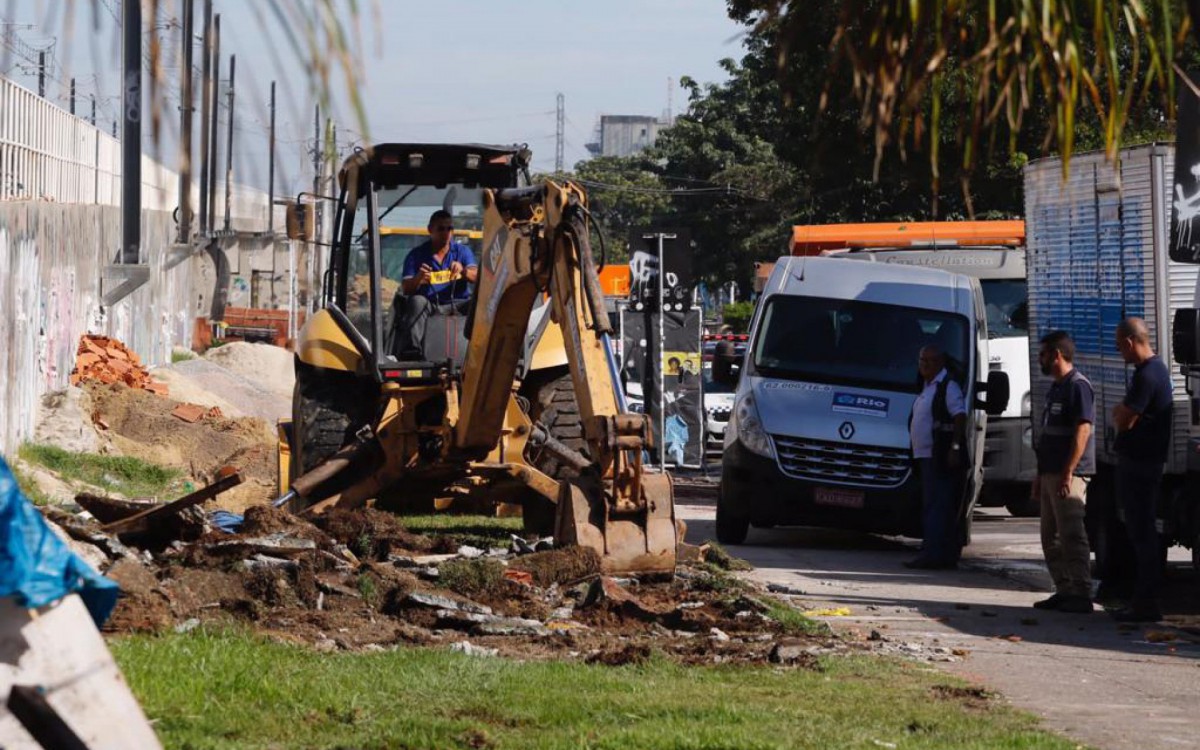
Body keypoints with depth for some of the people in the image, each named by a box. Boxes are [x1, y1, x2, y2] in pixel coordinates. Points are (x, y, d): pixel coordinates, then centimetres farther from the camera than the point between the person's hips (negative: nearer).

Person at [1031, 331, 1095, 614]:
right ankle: (1064, 591, 17)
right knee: (1051, 537, 12)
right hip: (1051, 473, 10)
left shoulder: (1078, 386, -12)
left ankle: (1081, 595, -12)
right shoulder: (1055, 388, 19)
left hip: (1069, 476, -10)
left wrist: (1068, 473, -23)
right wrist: (1040, 476, 22)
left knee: (1072, 535, -11)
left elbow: (1082, 431, -19)